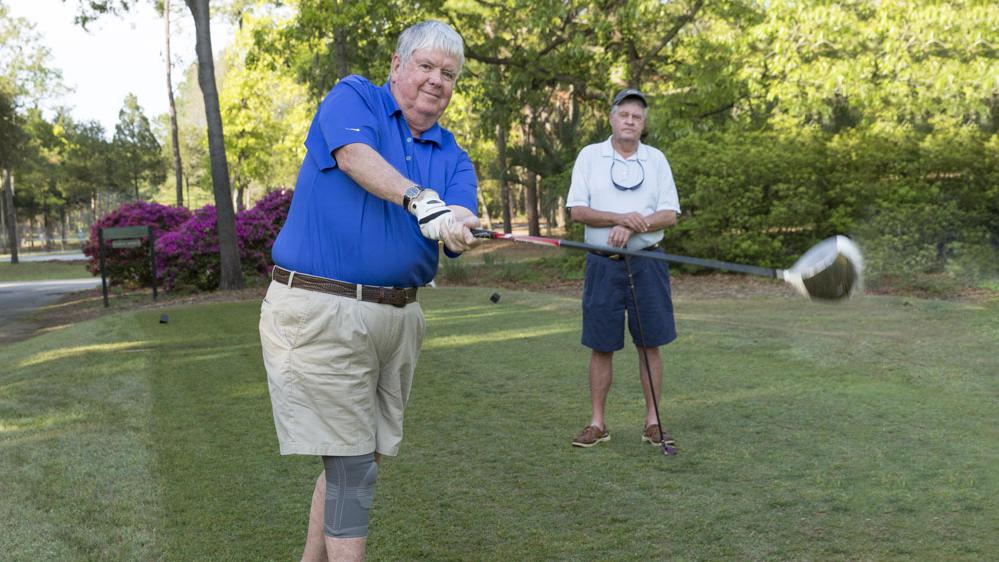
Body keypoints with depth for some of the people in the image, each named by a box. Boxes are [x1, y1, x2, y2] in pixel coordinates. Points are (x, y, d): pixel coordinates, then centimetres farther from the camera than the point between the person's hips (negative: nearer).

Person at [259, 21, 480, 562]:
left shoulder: (453, 157, 14)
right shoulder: (353, 96, 3)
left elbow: (459, 231, -4)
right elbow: (356, 156, -19)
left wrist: (457, 227, -28)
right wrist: (420, 201, -34)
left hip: (399, 315, 6)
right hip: (318, 310, -6)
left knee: (354, 460, 13)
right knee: (352, 464, -4)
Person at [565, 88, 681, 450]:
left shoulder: (656, 159, 8)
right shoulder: (590, 156, 4)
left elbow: (670, 215, 0)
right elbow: (577, 210, -4)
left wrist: (632, 228, -15)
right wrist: (620, 218, -17)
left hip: (647, 263, 1)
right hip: (603, 264, -1)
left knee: (650, 344, 3)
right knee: (601, 346, 3)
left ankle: (652, 422, 13)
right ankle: (597, 423, 12)